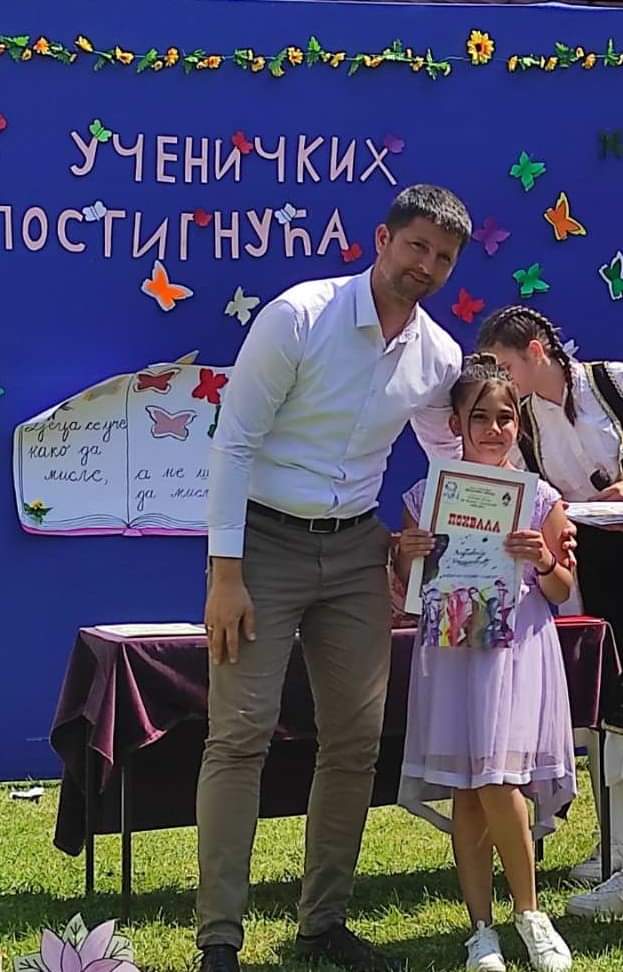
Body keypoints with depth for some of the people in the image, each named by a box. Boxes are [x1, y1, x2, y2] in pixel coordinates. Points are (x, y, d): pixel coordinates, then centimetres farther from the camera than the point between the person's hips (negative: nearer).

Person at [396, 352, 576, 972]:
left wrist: (544, 562, -11)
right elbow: (405, 591, 9)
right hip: (451, 649, 1)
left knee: (497, 781, -12)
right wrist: (407, 555, -11)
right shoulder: (425, 497, 4)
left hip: (518, 647, -1)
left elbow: (562, 593, 10)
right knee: (465, 791, 1)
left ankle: (529, 911, 8)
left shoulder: (539, 498, 3)